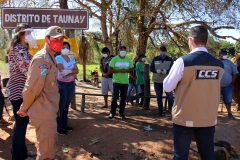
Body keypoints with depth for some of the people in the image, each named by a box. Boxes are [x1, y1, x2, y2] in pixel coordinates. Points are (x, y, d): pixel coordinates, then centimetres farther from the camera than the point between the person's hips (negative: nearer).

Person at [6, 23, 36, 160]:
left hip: (22, 91, 10)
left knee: (23, 121, 17)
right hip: (18, 91, -10)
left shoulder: (23, 49, 16)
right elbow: (27, 69, -24)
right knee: (21, 123, -1)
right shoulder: (17, 49, -15)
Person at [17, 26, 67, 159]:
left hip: (49, 111, 10)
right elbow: (32, 87, -22)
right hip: (44, 112, -10)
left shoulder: (50, 58, 13)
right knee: (47, 149, 3)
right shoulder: (42, 58, -19)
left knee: (51, 144, 24)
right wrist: (24, 109, -9)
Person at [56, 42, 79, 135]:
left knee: (67, 105, 12)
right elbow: (62, 70, -18)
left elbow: (76, 71, 0)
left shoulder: (72, 59, 12)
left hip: (71, 84, 6)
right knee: (61, 106, -3)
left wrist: (68, 72, -15)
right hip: (62, 84, -6)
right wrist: (72, 71, -12)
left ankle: (64, 125, 22)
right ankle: (59, 127, 4)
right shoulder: (58, 58, -5)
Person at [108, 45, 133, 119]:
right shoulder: (114, 59, -5)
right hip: (116, 81, -3)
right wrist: (119, 70, -21)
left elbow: (131, 69, 11)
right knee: (115, 97, -6)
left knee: (123, 98, 6)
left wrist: (126, 70, -11)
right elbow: (110, 70, -10)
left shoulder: (128, 60, 8)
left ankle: (121, 113, 16)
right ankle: (112, 112, 7)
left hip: (125, 82, 4)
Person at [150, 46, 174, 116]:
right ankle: (160, 112, 19)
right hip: (157, 81, 2)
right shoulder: (155, 59, 5)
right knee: (159, 97, 9)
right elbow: (151, 68, 3)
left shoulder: (170, 59, 1)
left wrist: (166, 71, -24)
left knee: (170, 96, -9)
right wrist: (156, 71, -18)